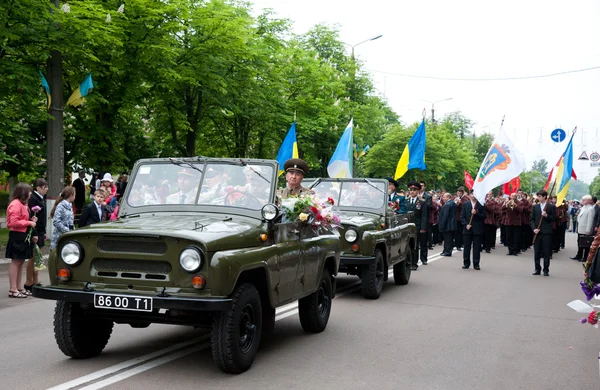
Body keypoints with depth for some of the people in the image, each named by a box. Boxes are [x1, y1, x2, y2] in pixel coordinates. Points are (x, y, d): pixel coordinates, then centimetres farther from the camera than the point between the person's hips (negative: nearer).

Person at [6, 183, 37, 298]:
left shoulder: (23, 204, 19)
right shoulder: (16, 204, -14)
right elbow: (14, 222, -21)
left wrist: (31, 220, 8)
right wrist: (29, 223, -16)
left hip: (23, 236, 10)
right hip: (17, 236, -10)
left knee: (21, 261, 12)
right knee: (15, 262, -7)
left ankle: (18, 288, 18)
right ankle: (12, 290, -5)